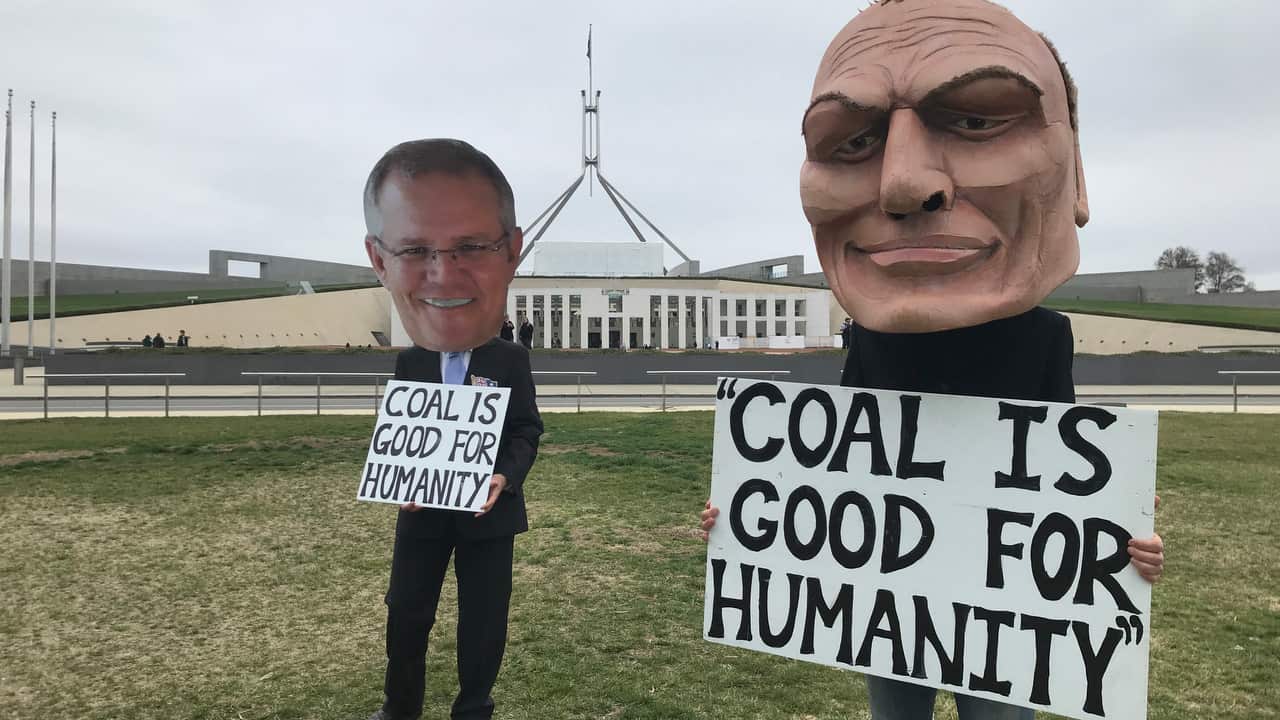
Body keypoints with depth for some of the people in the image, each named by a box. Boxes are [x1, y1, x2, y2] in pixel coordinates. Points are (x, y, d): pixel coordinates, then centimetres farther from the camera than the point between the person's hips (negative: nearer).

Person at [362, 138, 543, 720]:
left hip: (488, 511, -2)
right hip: (422, 511, 2)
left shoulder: (512, 361, -10)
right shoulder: (407, 363, -4)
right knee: (405, 614, 13)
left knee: (482, 618, 11)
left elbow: (527, 432, -6)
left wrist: (505, 478, -22)